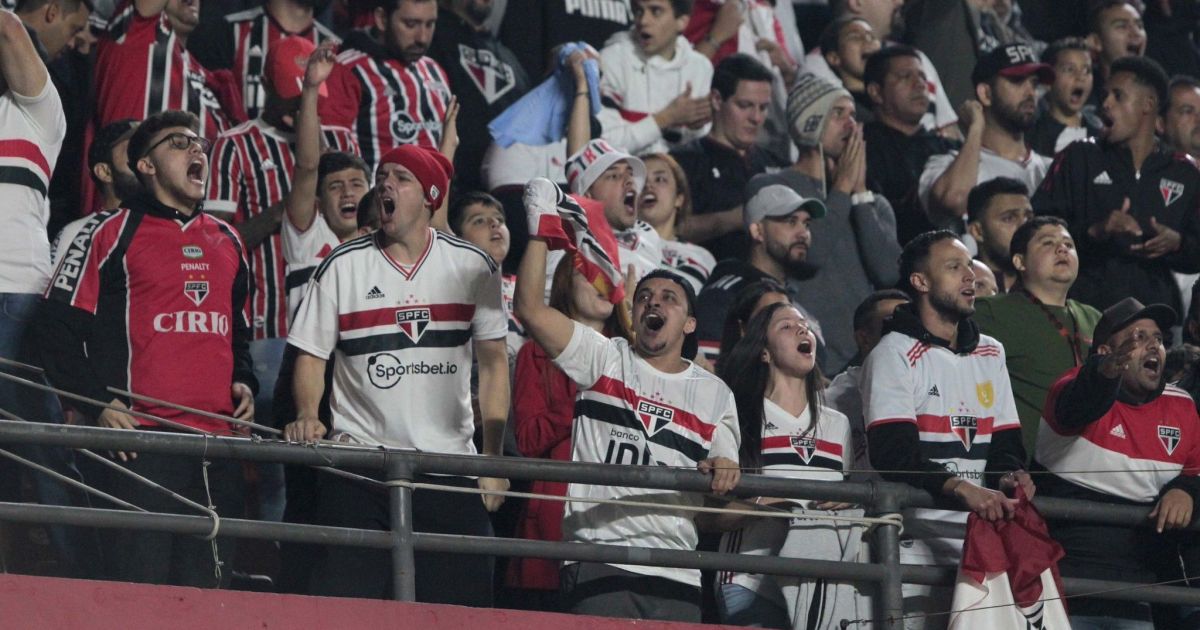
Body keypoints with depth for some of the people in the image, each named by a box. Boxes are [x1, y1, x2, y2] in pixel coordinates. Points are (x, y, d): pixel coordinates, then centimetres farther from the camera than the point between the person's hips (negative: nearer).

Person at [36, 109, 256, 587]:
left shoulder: (226, 241, 21)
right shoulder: (111, 232, 3)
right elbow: (59, 327, -1)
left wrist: (243, 381, 15)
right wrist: (99, 406, -10)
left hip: (219, 440, 6)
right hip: (141, 436, -6)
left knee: (207, 588, 4)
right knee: (142, 582, -11)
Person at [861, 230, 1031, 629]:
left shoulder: (990, 353, 19)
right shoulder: (895, 354, -2)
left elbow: (1005, 440, 17)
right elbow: (893, 455, -14)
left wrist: (1009, 474, -7)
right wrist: (961, 487, -27)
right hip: (918, 545, -6)